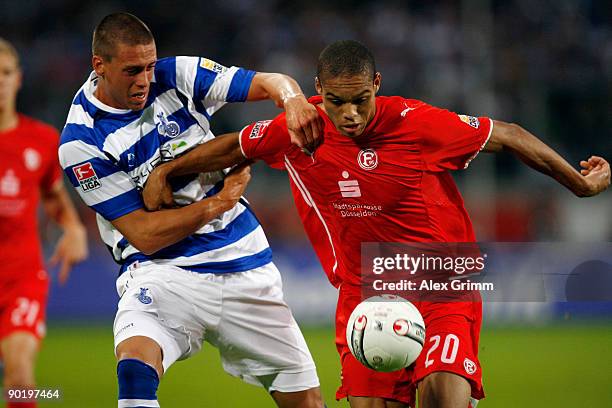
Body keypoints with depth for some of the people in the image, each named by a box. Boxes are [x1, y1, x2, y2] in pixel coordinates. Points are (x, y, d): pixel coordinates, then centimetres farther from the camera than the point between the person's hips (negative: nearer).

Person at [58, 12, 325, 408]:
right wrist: (222, 201, -11)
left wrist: (293, 99, -26)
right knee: (135, 368, -35)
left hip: (243, 262, 4)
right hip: (162, 271, -4)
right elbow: (145, 235, -12)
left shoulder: (176, 75, 0)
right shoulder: (82, 142, -10)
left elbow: (271, 82, -3)